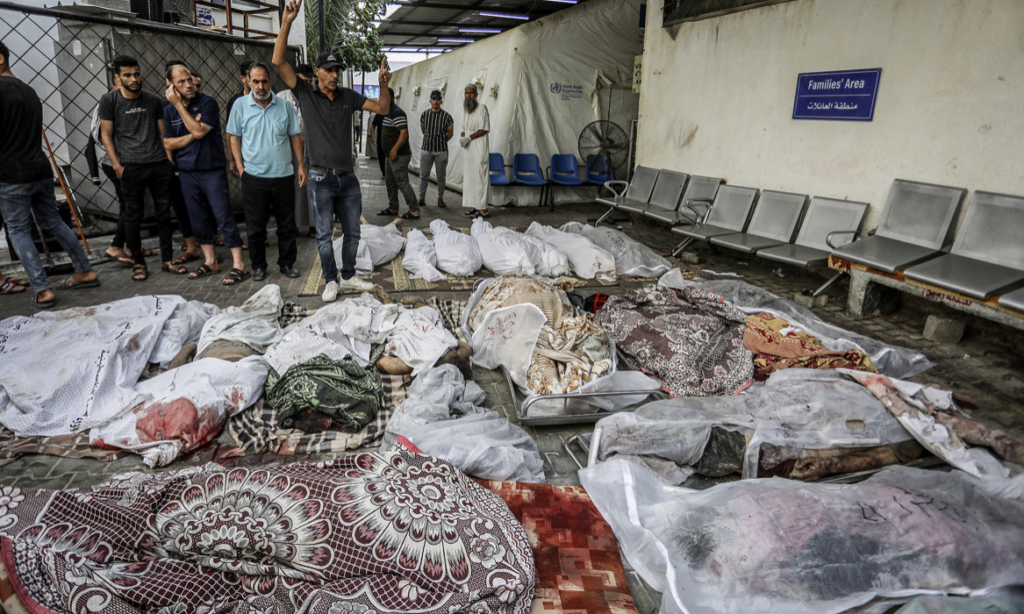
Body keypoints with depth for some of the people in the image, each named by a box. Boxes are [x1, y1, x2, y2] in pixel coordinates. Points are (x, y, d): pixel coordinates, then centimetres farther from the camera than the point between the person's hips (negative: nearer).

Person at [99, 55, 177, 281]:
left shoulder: (153, 100, 10)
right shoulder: (109, 100, 2)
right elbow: (106, 135, 3)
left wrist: (170, 160, 7)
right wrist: (116, 166, -4)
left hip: (160, 165, 3)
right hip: (131, 168, -3)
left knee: (164, 212, 6)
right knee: (134, 216, 2)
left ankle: (167, 259, 16)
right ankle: (138, 263, 13)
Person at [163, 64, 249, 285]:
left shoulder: (207, 103, -6)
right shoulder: (170, 110, 7)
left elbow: (199, 131, -19)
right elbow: (168, 143, 5)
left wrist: (178, 104, -15)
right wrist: (191, 135, -9)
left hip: (212, 169, -5)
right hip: (187, 173, 5)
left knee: (224, 217, -7)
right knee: (199, 219, 11)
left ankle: (239, 265, -5)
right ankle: (210, 261, 23)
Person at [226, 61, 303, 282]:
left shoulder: (284, 106, 4)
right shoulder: (240, 105, 1)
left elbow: (295, 136, 10)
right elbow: (233, 137, 5)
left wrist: (301, 165, 5)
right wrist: (240, 166, -2)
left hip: (284, 175, 1)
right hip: (254, 177, -1)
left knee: (287, 224, 9)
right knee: (255, 226, 6)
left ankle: (287, 263, 23)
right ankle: (258, 266, 20)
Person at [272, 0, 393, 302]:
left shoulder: (348, 96, 7)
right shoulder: (306, 93, -2)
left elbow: (383, 109, 7)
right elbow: (279, 61, -13)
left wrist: (383, 84, -11)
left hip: (347, 176, 4)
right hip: (321, 178, -3)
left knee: (352, 232, 11)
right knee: (324, 234, 4)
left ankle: (349, 277, 25)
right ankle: (331, 281, 17)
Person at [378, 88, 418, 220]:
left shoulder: (397, 113, -14)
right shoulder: (387, 113, 18)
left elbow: (404, 133, -23)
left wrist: (395, 149, -28)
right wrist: (390, 151, 19)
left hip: (399, 155, -11)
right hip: (390, 155, 11)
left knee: (402, 183, -12)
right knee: (390, 183, 15)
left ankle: (414, 211, -10)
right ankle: (393, 208, 24)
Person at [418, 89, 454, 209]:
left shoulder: (446, 116, -6)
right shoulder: (424, 114, 2)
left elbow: (450, 132, 7)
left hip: (441, 151, -2)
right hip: (426, 149, 2)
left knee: (441, 177, 5)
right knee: (424, 176, 4)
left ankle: (440, 198, 17)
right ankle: (422, 198, 12)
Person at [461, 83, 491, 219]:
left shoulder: (481, 108, -6)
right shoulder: (466, 109, 18)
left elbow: (485, 129, -14)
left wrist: (469, 138, -18)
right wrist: (462, 138, -1)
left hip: (479, 147, -9)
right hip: (468, 148, 9)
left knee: (479, 175, -11)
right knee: (469, 176, 9)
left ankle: (483, 209, -11)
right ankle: (474, 207, 14)